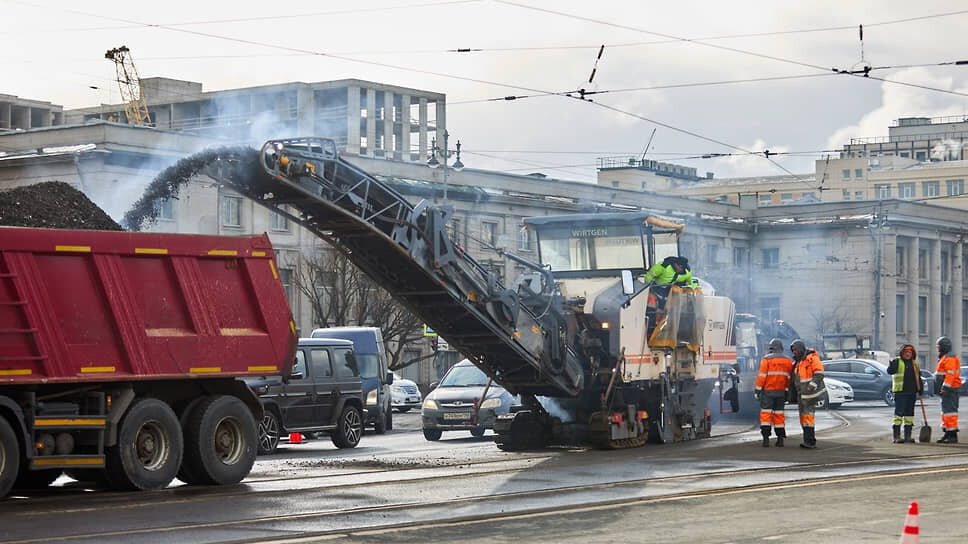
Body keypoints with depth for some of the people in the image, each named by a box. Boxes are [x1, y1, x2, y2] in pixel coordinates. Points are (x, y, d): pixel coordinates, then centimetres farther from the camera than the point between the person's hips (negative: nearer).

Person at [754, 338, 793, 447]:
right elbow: (789, 379, 6)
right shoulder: (788, 361, 6)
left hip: (768, 391, -4)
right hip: (781, 392, 4)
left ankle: (766, 438, -9)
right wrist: (786, 393, 12)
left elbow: (762, 376, -11)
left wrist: (757, 390, -7)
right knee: (779, 414, 10)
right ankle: (780, 439, 9)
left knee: (765, 414, -1)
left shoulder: (766, 359, -8)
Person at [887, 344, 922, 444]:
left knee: (909, 413, 9)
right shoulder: (897, 362, -1)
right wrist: (892, 366, -39)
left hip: (911, 393, 6)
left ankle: (908, 436, 14)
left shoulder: (915, 364, 17)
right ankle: (896, 436, -11)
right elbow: (890, 371, -18)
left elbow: (918, 378, 23)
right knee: (899, 412, -10)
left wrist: (920, 389, 16)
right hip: (900, 392, -6)